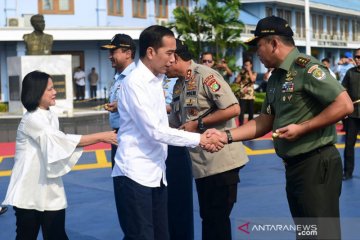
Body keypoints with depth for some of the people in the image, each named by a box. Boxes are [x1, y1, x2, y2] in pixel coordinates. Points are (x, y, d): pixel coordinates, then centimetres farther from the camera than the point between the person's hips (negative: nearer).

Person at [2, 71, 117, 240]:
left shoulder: (51, 116, 8)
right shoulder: (31, 120, -17)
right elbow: (64, 140, -23)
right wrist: (101, 137, -22)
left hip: (50, 190, 6)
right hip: (29, 191, -6)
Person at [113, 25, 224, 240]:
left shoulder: (156, 80, 12)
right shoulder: (135, 83, -14)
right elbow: (155, 131, -19)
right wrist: (199, 139, -15)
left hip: (156, 174, 9)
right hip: (135, 174, -8)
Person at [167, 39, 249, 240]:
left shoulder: (205, 75, -13)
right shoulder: (179, 86, 12)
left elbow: (233, 109, -20)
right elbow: (174, 124, 18)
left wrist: (198, 123, -16)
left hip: (221, 161, -8)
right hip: (201, 163, 8)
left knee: (218, 218, 0)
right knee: (207, 217, 16)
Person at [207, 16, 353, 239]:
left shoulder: (307, 67, -15)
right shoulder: (276, 78, 12)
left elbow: (344, 105, -21)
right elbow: (265, 121, 14)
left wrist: (302, 128, -20)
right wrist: (226, 136, 4)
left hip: (316, 163, -9)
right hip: (293, 166, 9)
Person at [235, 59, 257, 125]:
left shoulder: (254, 73, 9)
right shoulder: (241, 73, 10)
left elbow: (252, 79, -12)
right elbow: (237, 81, -2)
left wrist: (249, 71, -5)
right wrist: (241, 72, -1)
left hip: (250, 95, 1)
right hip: (242, 95, 0)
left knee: (251, 112, 5)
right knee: (241, 112, -6)